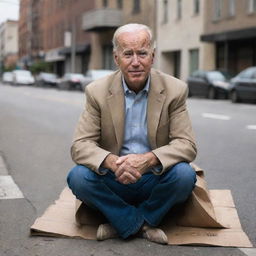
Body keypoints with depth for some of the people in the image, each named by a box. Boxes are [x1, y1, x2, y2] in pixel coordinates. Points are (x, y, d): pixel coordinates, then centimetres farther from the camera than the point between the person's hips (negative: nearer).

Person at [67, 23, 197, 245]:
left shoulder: (175, 90, -7)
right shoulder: (97, 92, -6)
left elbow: (187, 145, -12)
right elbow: (80, 145, -11)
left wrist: (149, 159, -33)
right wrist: (112, 162, -34)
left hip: (155, 180, 0)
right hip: (114, 181, 0)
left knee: (184, 174, -29)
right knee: (78, 176, -26)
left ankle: (124, 223, -7)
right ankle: (143, 225, -9)